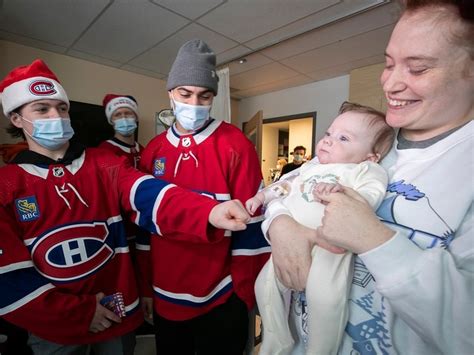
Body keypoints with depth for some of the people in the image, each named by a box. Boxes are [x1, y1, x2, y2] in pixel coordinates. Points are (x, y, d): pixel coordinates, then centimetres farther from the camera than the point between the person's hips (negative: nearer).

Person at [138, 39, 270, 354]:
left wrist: (245, 295, -9)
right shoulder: (153, 150, 1)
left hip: (219, 302, -4)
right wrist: (146, 288, 9)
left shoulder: (236, 145, -13)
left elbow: (251, 225, -13)